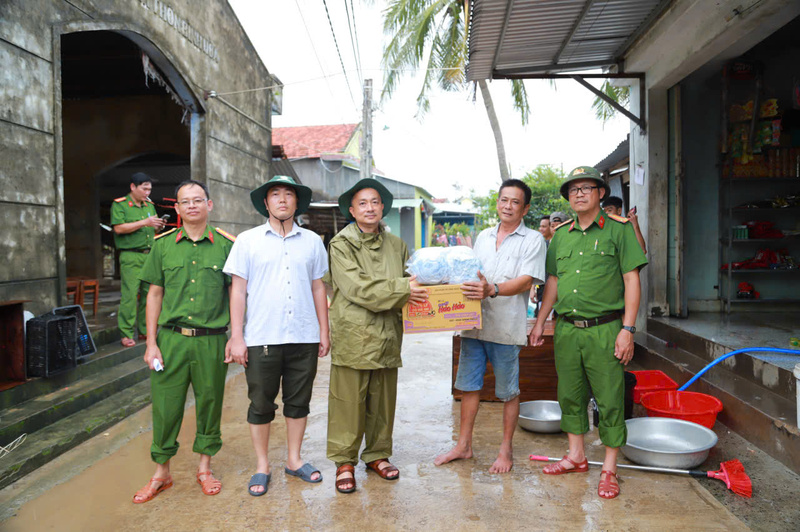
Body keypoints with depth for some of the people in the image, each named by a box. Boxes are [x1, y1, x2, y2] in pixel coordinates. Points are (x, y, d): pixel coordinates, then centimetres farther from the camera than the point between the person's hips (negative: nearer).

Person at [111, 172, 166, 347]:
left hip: (150, 255, 6)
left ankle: (144, 330, 16)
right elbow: (119, 228, -12)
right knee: (129, 294, -7)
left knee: (148, 293, 6)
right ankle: (126, 334, -1)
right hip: (131, 256, -6)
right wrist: (144, 222, -15)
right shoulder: (119, 204, 0)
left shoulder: (149, 205, 17)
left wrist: (158, 226, -1)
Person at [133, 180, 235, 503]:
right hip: (171, 339, 1)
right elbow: (155, 294, 7)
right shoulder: (163, 245, 5)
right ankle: (161, 473, 24)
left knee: (209, 403, 9)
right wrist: (151, 343, 2)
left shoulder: (226, 246, 2)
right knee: (165, 405, 6)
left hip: (211, 340, -1)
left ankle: (205, 467, 28)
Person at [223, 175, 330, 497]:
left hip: (304, 338, 2)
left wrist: (324, 331, 9)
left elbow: (318, 287, 13)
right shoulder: (248, 241, 2)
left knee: (298, 402, 12)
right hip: (262, 338, -2)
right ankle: (262, 466, 24)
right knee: (261, 405, 7)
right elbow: (238, 290, 1)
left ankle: (294, 460, 29)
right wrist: (236, 337, -4)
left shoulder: (312, 241, 8)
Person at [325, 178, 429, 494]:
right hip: (352, 336, -4)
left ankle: (378, 455, 30)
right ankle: (344, 462, 17)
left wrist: (415, 290, -11)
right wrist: (401, 289, -19)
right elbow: (356, 287, -14)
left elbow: (410, 279, 12)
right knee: (349, 402, 2)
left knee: (383, 401, 13)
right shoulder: (341, 244, -3)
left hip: (387, 336, 5)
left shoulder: (396, 245, 12)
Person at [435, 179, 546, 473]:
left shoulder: (533, 240, -2)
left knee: (508, 392, 7)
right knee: (469, 385, 12)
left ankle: (506, 449, 24)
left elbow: (526, 282, -14)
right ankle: (464, 445, 26)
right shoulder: (483, 236, 15)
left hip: (506, 327, -5)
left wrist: (493, 290, -29)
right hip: (473, 322, 5)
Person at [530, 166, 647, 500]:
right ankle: (576, 456, 30)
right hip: (566, 328, 5)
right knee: (570, 395, 13)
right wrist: (540, 321, 14)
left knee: (609, 400, 2)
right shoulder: (560, 235, 12)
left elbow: (631, 280, -5)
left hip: (605, 329, -5)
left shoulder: (619, 229, -2)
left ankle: (609, 469, 16)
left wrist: (627, 329, -11)